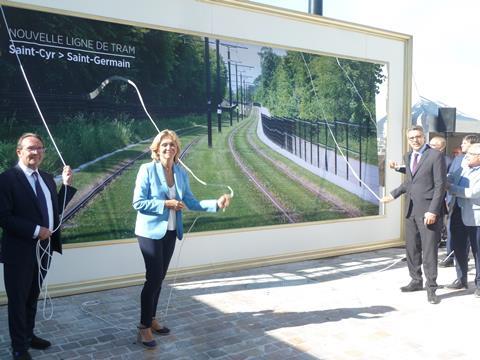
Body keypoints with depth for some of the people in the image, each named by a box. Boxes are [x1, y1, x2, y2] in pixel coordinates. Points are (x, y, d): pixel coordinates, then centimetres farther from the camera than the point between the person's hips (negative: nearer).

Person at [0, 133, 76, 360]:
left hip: (43, 247, 7)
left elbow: (56, 209, 11)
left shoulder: (47, 179, 9)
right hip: (20, 251, -6)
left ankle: (29, 335, 38)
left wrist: (66, 185, 0)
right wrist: (35, 230, -21)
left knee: (32, 297, 21)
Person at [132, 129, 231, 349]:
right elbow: (138, 203, -14)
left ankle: (151, 319, 30)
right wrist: (166, 204, -21)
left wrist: (216, 204, -7)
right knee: (153, 278, -5)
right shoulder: (147, 170, -12)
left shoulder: (181, 174, 4)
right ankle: (144, 328, 9)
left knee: (159, 277, 15)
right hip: (151, 232, -6)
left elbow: (190, 202, 3)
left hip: (170, 232, 6)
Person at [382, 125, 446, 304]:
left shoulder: (436, 155, -9)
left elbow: (440, 185, -12)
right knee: (411, 248, 13)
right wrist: (394, 194, 21)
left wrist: (433, 211, -17)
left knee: (429, 249, -3)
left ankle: (431, 288, 8)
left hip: (428, 210, -7)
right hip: (411, 209, 7)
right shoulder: (408, 156, 12)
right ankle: (416, 281, 28)